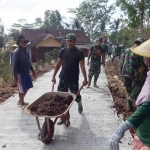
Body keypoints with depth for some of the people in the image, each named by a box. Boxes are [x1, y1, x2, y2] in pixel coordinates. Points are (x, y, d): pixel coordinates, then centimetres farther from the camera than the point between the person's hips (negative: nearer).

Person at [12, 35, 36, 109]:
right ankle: (22, 103, 17)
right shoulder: (17, 52, -17)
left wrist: (32, 71, 22)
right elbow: (14, 65, -19)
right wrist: (15, 76, -22)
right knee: (22, 89, 0)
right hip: (20, 74, -9)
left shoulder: (25, 51, 10)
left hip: (26, 73, 9)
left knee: (27, 87, 18)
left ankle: (20, 101, 33)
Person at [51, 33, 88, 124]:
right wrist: (54, 76, 4)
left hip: (73, 79, -2)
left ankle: (79, 104, 45)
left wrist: (85, 79, -13)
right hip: (62, 78, 3)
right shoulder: (63, 51, 3)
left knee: (76, 96, 9)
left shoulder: (79, 52, -6)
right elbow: (58, 64, 8)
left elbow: (82, 66, -7)